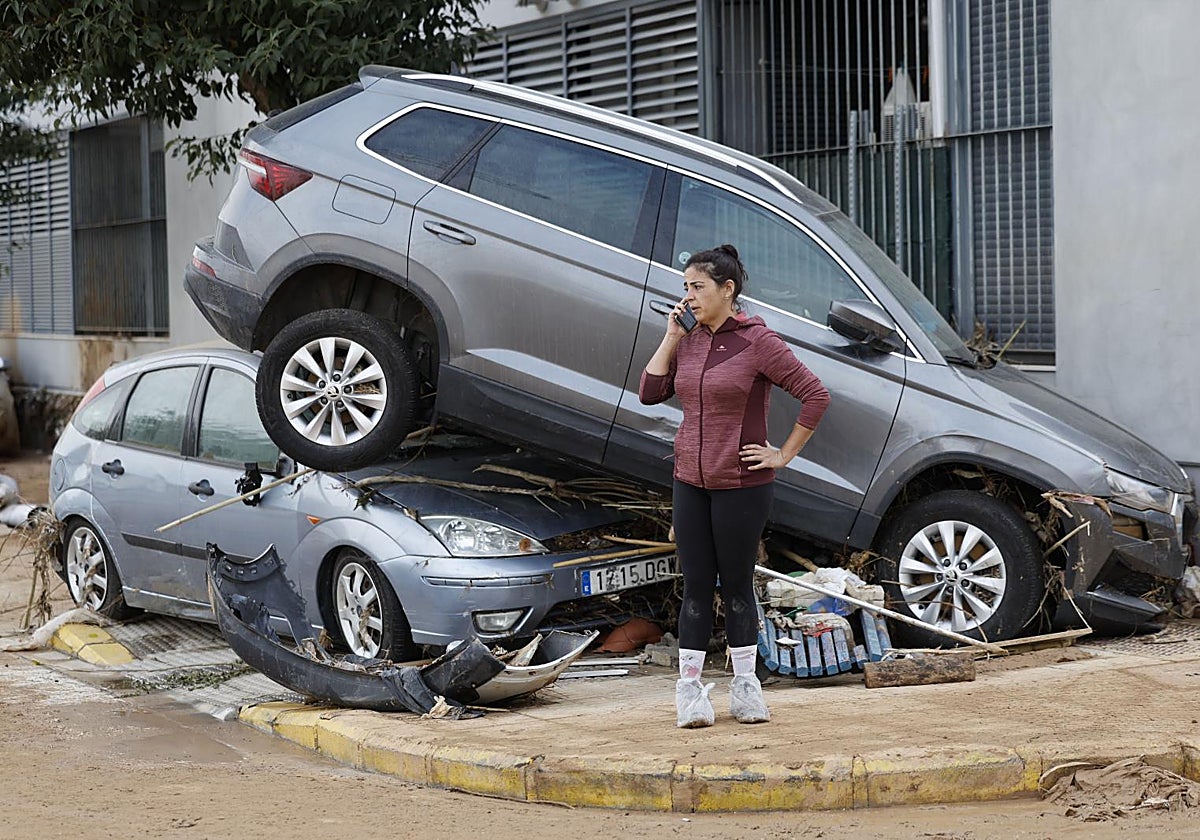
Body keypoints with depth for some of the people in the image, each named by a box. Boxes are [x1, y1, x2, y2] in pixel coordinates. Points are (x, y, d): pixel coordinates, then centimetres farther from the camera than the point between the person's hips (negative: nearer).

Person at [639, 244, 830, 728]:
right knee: (696, 587, 8)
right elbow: (650, 393, 4)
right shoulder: (689, 341, 6)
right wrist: (671, 337, -3)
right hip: (690, 482, 5)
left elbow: (815, 396, -13)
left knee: (736, 586, 5)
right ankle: (689, 689, 13)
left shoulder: (757, 341, -12)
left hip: (742, 485, -5)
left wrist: (784, 455, -11)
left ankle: (745, 687, 19)